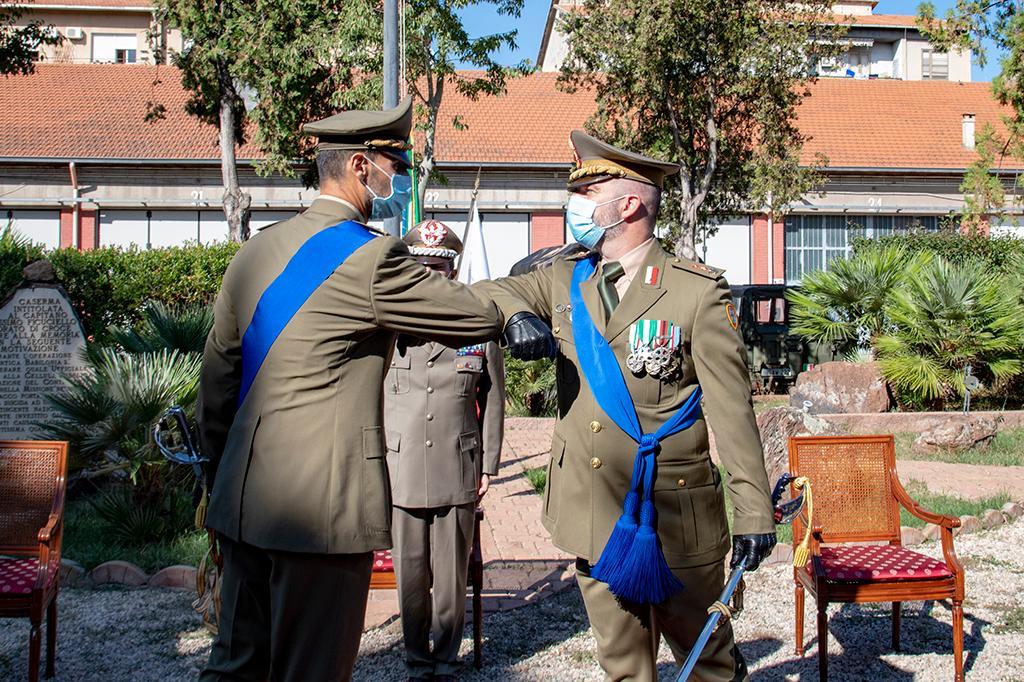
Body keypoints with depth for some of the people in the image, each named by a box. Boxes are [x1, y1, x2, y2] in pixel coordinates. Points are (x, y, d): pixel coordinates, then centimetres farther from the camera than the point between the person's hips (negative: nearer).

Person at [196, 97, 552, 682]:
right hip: (321, 507, -8)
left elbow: (218, 376, 15)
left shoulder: (256, 250, 10)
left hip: (242, 501, 8)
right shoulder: (369, 257, -14)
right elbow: (476, 318, -8)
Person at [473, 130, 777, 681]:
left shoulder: (699, 292, -8)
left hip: (673, 517, -4)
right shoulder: (566, 280, 8)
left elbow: (731, 408, -10)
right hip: (592, 514, 5)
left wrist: (753, 511, -15)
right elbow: (490, 292, 17)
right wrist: (518, 317, -8)